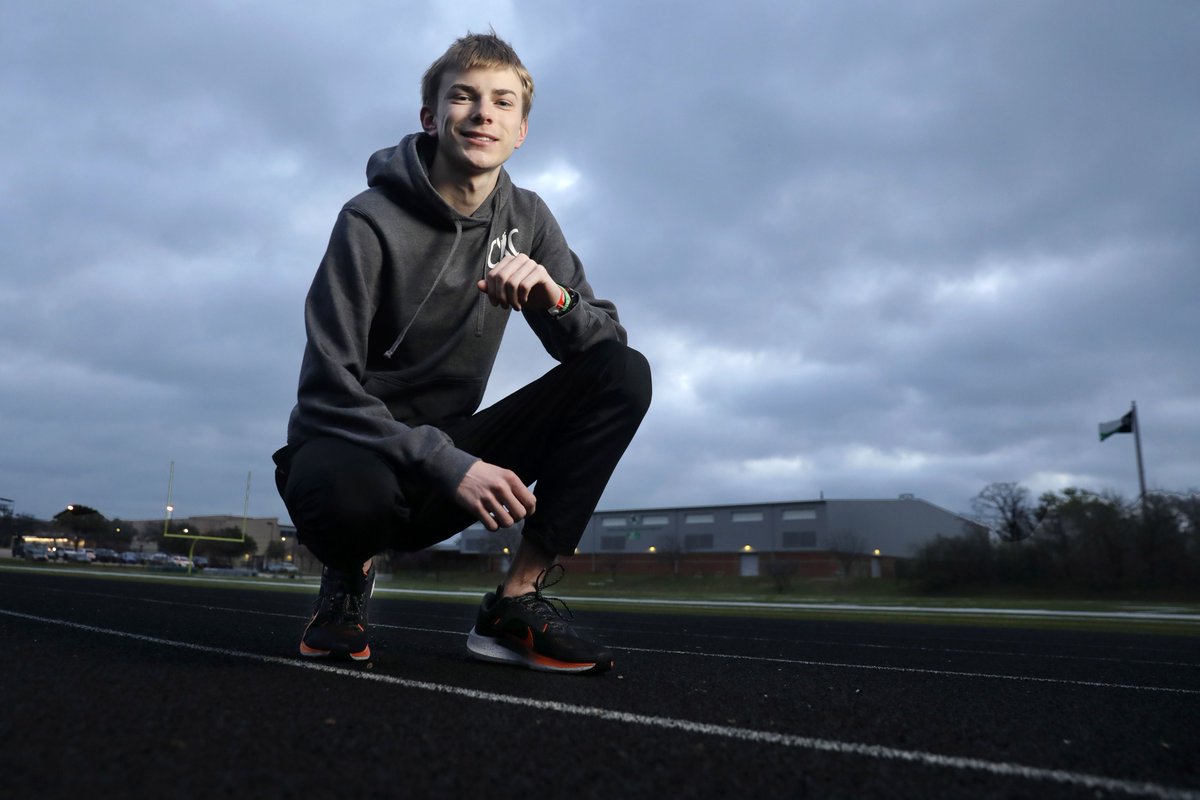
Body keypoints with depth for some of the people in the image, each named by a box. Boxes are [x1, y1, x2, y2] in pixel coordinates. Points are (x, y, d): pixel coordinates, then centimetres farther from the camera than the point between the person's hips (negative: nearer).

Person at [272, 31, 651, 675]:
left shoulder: (526, 220, 2)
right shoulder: (372, 221, -13)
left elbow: (601, 345, -4)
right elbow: (327, 390, -19)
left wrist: (554, 297, -27)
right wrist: (449, 466, -30)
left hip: (444, 451, 5)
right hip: (354, 448, -4)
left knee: (623, 374, -13)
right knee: (349, 489, -42)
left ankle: (517, 600, -11)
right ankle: (351, 572, -1)